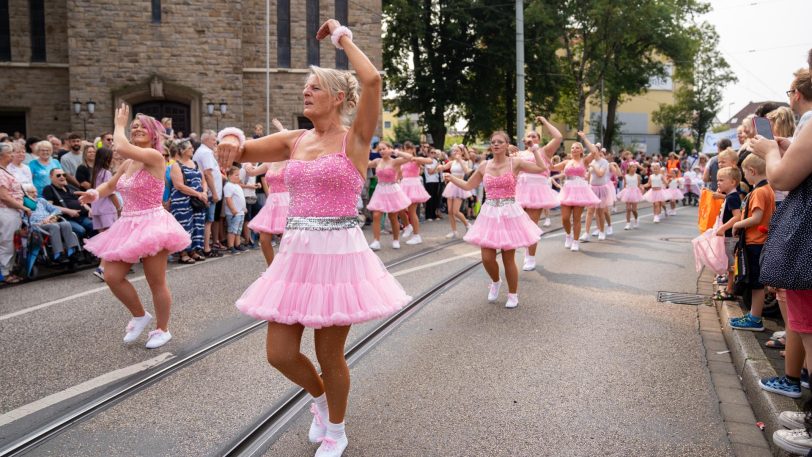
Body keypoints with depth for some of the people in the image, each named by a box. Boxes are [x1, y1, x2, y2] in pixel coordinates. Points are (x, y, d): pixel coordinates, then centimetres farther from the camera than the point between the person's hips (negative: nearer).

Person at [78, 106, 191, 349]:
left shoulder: (154, 156, -12)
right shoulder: (128, 163, 12)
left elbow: (121, 147, -27)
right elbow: (110, 185, 26)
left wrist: (119, 125, -8)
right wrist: (94, 193, 4)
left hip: (151, 224, -8)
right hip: (128, 225, 8)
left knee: (156, 282, 2)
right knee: (112, 276, 2)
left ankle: (162, 329, 19)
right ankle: (139, 315, 23)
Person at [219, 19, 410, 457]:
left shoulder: (355, 138, -5)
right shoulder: (294, 140, 10)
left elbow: (372, 80, -21)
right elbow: (239, 153, 12)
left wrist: (343, 36, -7)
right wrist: (231, 136, -12)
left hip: (338, 253, -5)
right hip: (296, 253, 6)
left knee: (329, 355, 6)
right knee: (280, 354, 8)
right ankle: (320, 398, 41)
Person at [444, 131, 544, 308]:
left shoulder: (515, 163, -5)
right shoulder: (484, 166, 5)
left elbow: (542, 168, -13)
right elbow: (468, 185, 14)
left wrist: (535, 148, -7)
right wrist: (451, 178, 1)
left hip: (509, 214, -3)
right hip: (489, 214, 3)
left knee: (508, 259, 3)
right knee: (487, 258, -1)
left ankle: (513, 295, 23)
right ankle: (495, 282, 32)